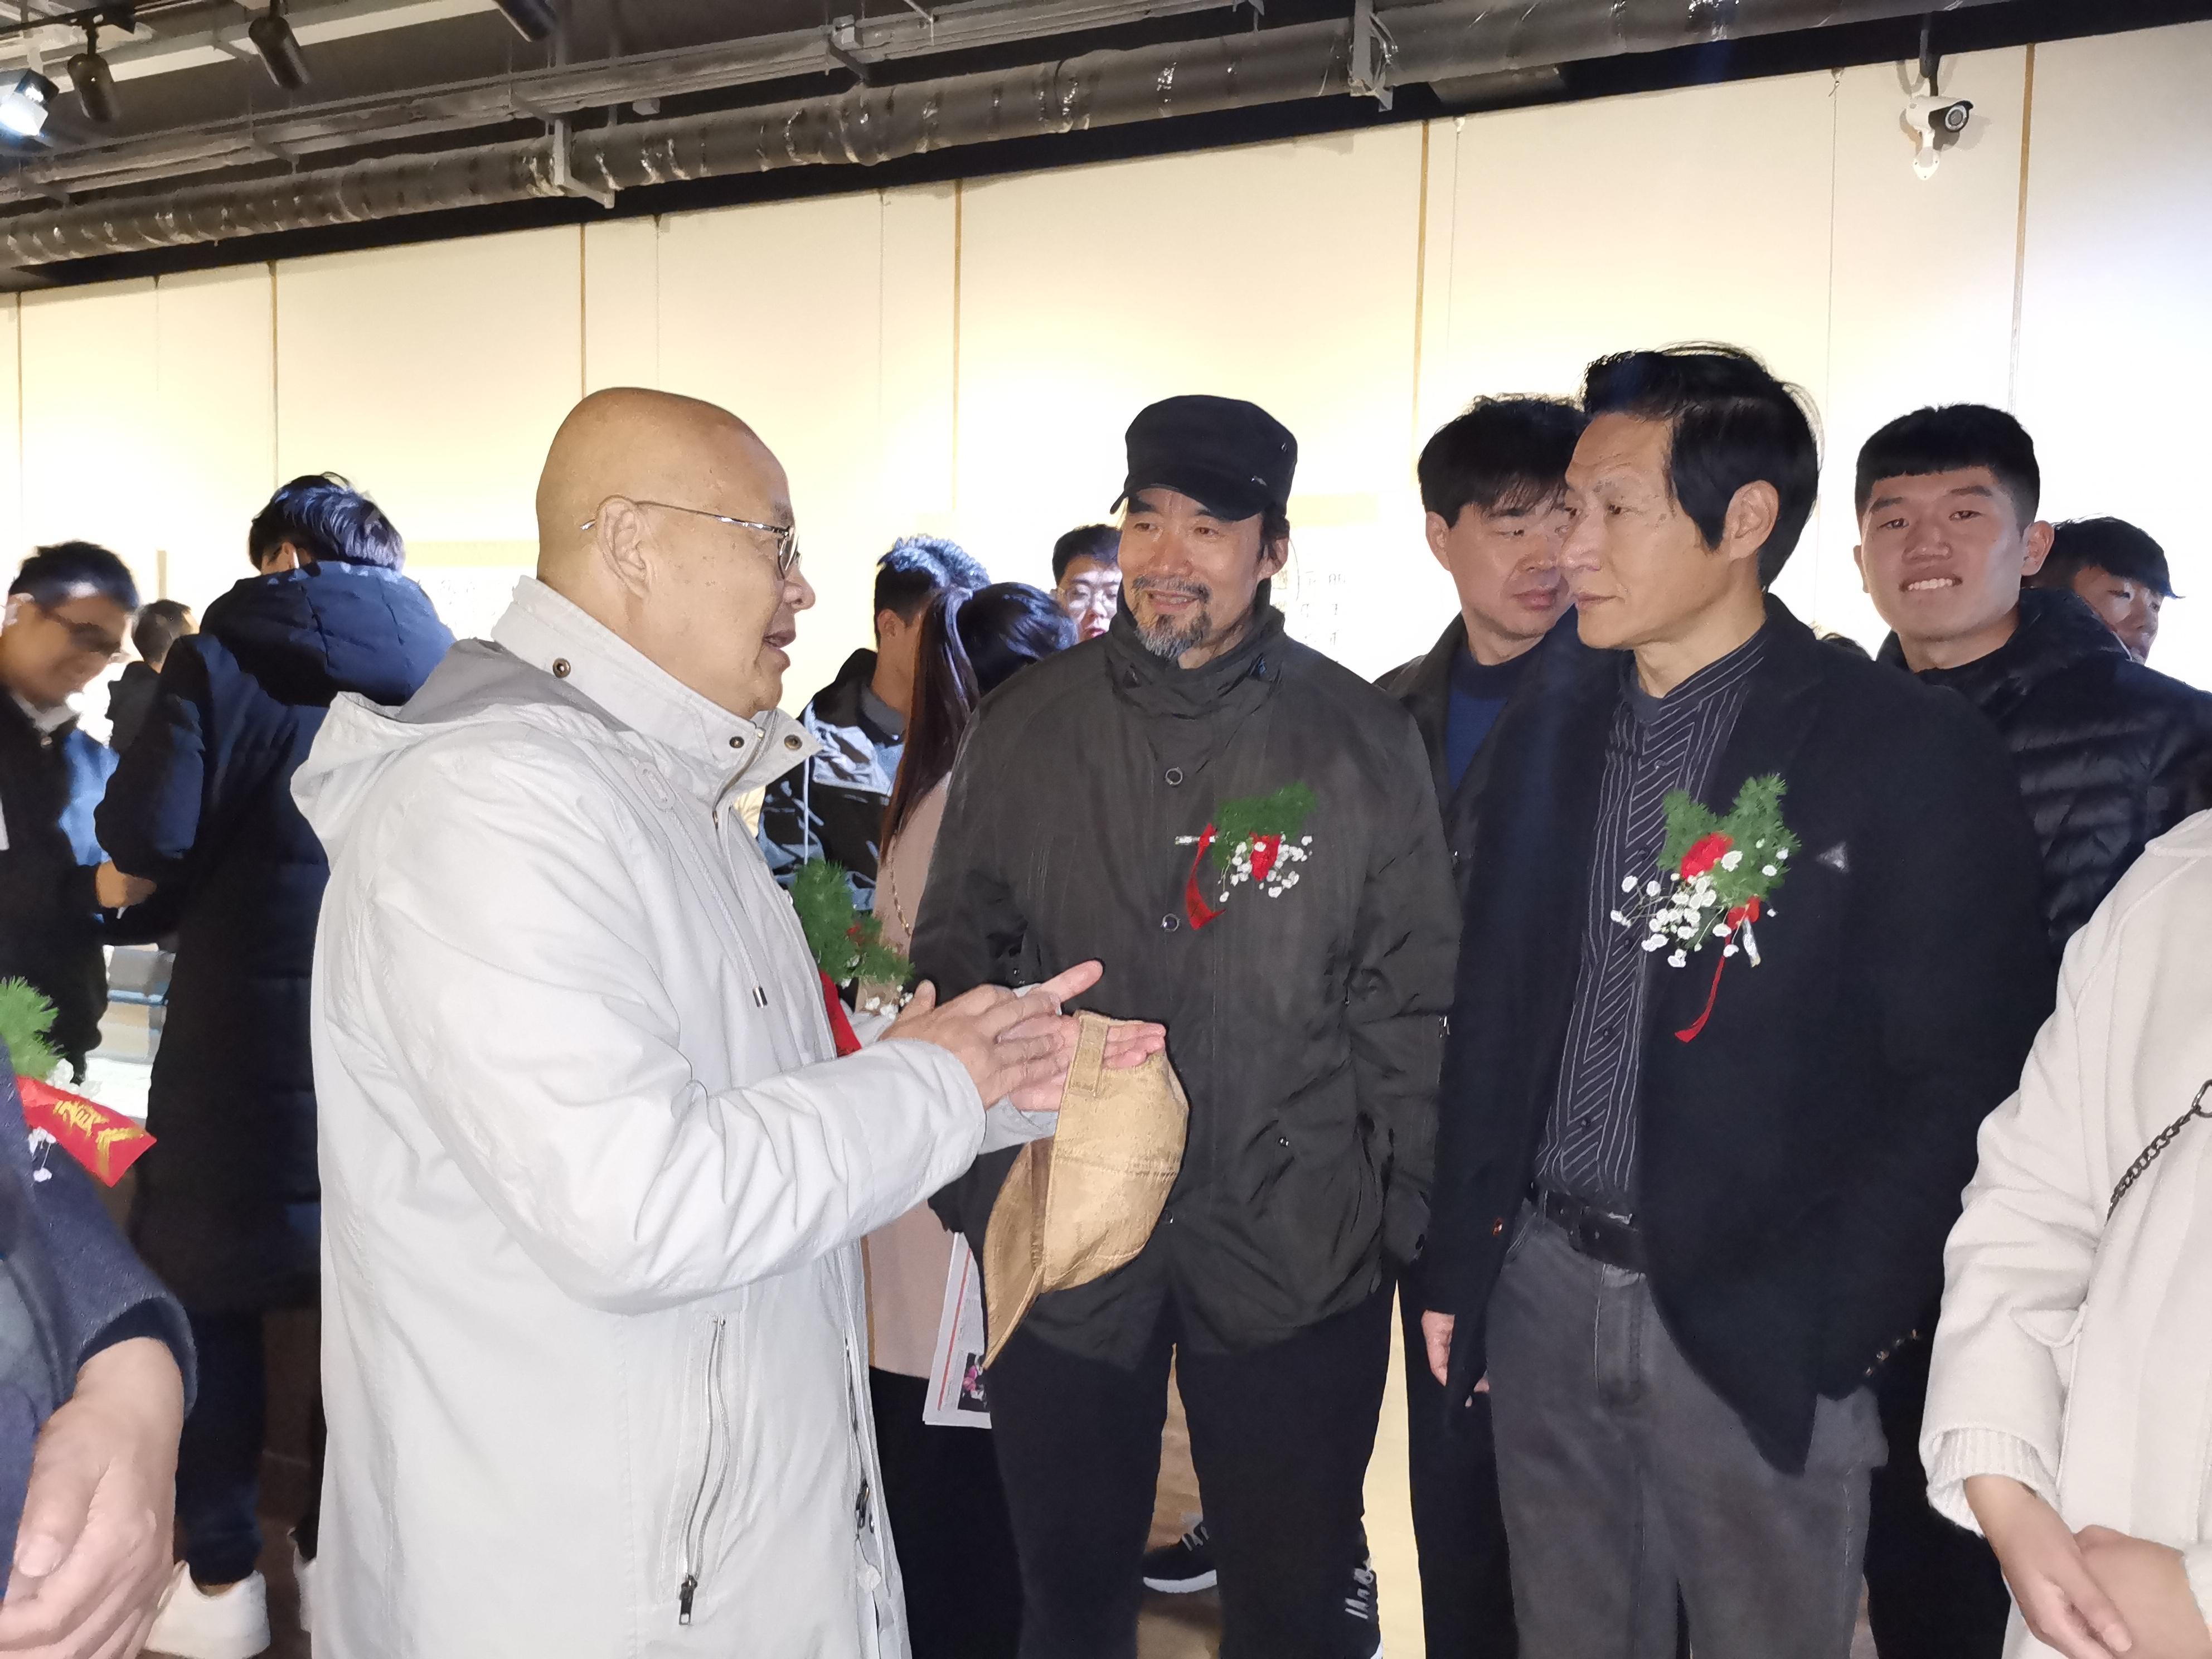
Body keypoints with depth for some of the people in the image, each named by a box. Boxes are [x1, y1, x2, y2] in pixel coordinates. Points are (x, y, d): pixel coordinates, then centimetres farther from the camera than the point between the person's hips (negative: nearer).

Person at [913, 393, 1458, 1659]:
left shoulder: (1364, 739, -4)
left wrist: (1414, 1224, -1)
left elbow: (1408, 1002, 0)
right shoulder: (1025, 727, 1)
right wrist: (969, 1192, 2)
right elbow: (959, 964, 6)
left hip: (1298, 1258, -1)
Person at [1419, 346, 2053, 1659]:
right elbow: (1491, 1012, 8)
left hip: (1758, 1337, -4)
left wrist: (1818, 1332, -11)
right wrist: (1459, 1262, 7)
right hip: (1542, 1294, 4)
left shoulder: (1913, 753, -9)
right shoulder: (1555, 727, 5)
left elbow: (1961, 1083, -9)